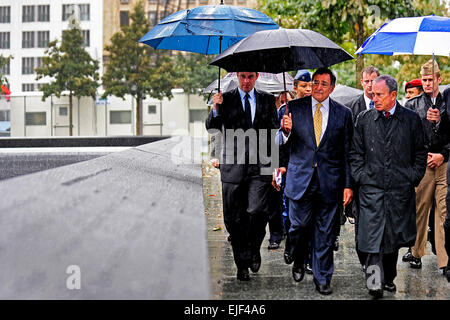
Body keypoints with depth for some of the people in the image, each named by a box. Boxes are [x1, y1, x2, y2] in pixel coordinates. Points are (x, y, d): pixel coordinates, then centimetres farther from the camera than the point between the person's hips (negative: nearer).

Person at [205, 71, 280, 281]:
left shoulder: (267, 100, 10)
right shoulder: (225, 99, 5)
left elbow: (274, 131, 13)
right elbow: (211, 128, -2)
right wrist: (215, 109, -22)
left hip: (260, 166, 0)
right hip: (233, 166, 0)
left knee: (257, 211, -15)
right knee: (234, 218, 4)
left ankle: (254, 250, 12)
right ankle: (241, 264, 18)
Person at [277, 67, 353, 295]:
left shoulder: (343, 114, 4)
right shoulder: (294, 108, 3)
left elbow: (348, 152, 5)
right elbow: (284, 144, 4)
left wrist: (348, 185, 0)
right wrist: (286, 130, -19)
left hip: (330, 181, 0)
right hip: (300, 179, 0)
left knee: (325, 234, 5)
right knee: (300, 226, 4)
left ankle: (322, 278, 17)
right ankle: (298, 261, 34)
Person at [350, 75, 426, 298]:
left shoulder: (411, 119, 3)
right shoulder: (364, 119, 7)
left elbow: (420, 153, 8)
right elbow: (356, 152, 12)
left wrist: (413, 178, 1)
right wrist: (360, 176, 2)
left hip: (400, 188, 0)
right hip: (371, 186, 0)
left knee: (394, 236, 7)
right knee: (373, 233, -11)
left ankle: (389, 278, 21)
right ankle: (375, 281, -14)